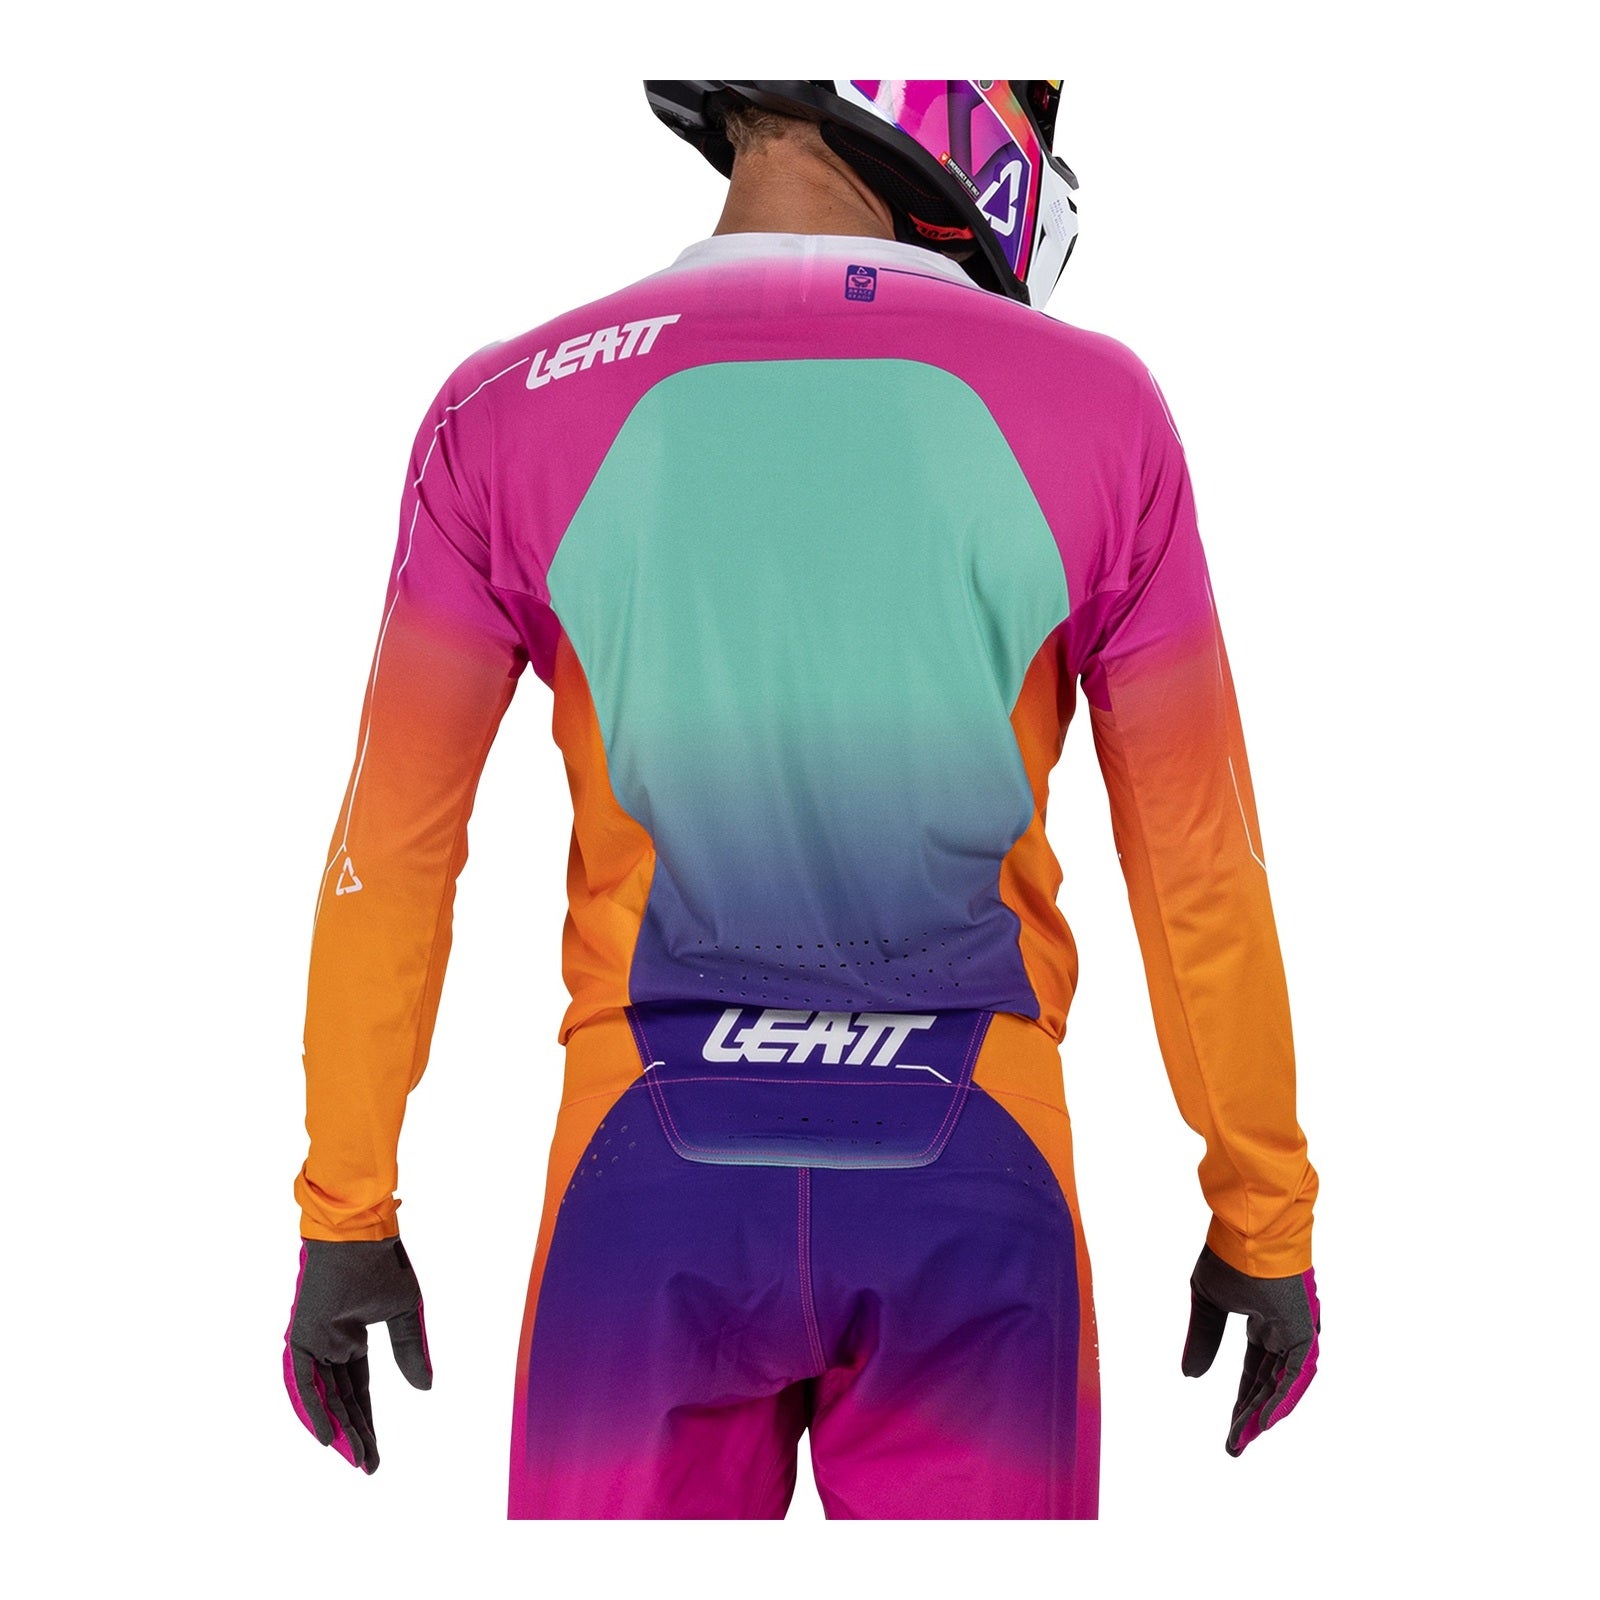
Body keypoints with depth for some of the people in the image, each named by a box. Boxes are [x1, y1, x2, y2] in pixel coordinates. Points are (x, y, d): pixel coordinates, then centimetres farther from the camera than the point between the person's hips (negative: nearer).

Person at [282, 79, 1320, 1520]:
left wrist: (344, 1219, 9)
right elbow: (1198, 858, 0)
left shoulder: (514, 413, -3)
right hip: (971, 1187, 0)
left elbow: (395, 848, 0)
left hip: (656, 1182, 1)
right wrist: (1265, 1218, 11)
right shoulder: (1096, 411, -4)